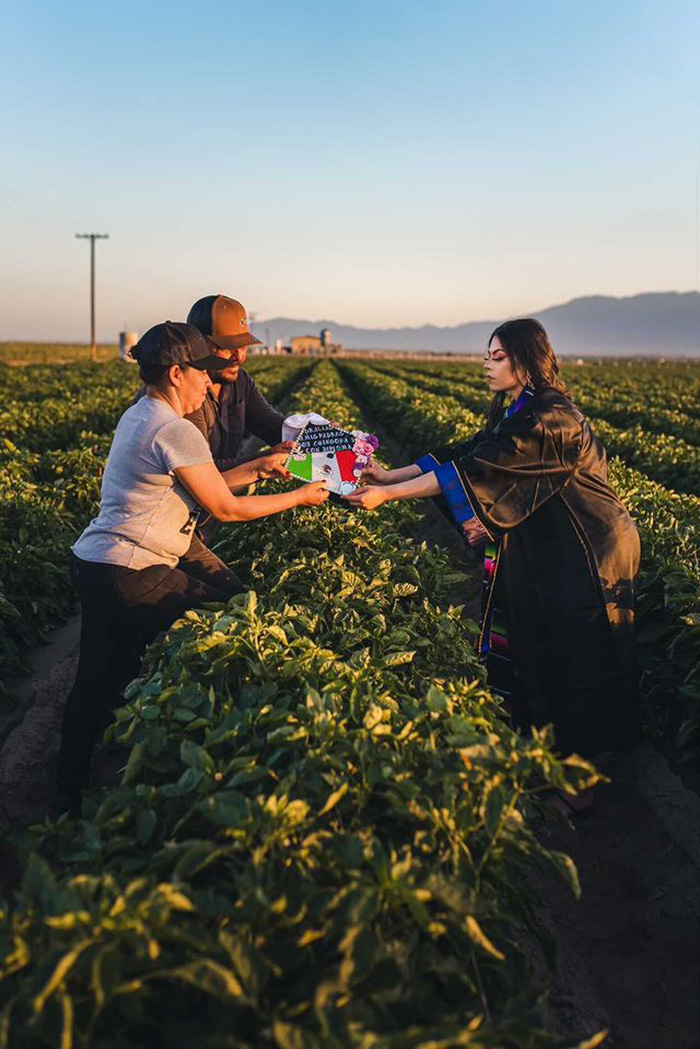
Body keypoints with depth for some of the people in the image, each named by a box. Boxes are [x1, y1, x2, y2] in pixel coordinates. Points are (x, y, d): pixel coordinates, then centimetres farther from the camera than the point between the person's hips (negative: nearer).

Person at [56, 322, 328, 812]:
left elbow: (197, 483, 20)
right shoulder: (176, 431, -15)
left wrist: (257, 468, 19)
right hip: (130, 577, -10)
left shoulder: (137, 416, 15)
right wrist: (299, 497, 3)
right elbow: (226, 508, -8)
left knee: (96, 681, 15)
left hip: (92, 564, 10)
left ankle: (71, 794, 27)